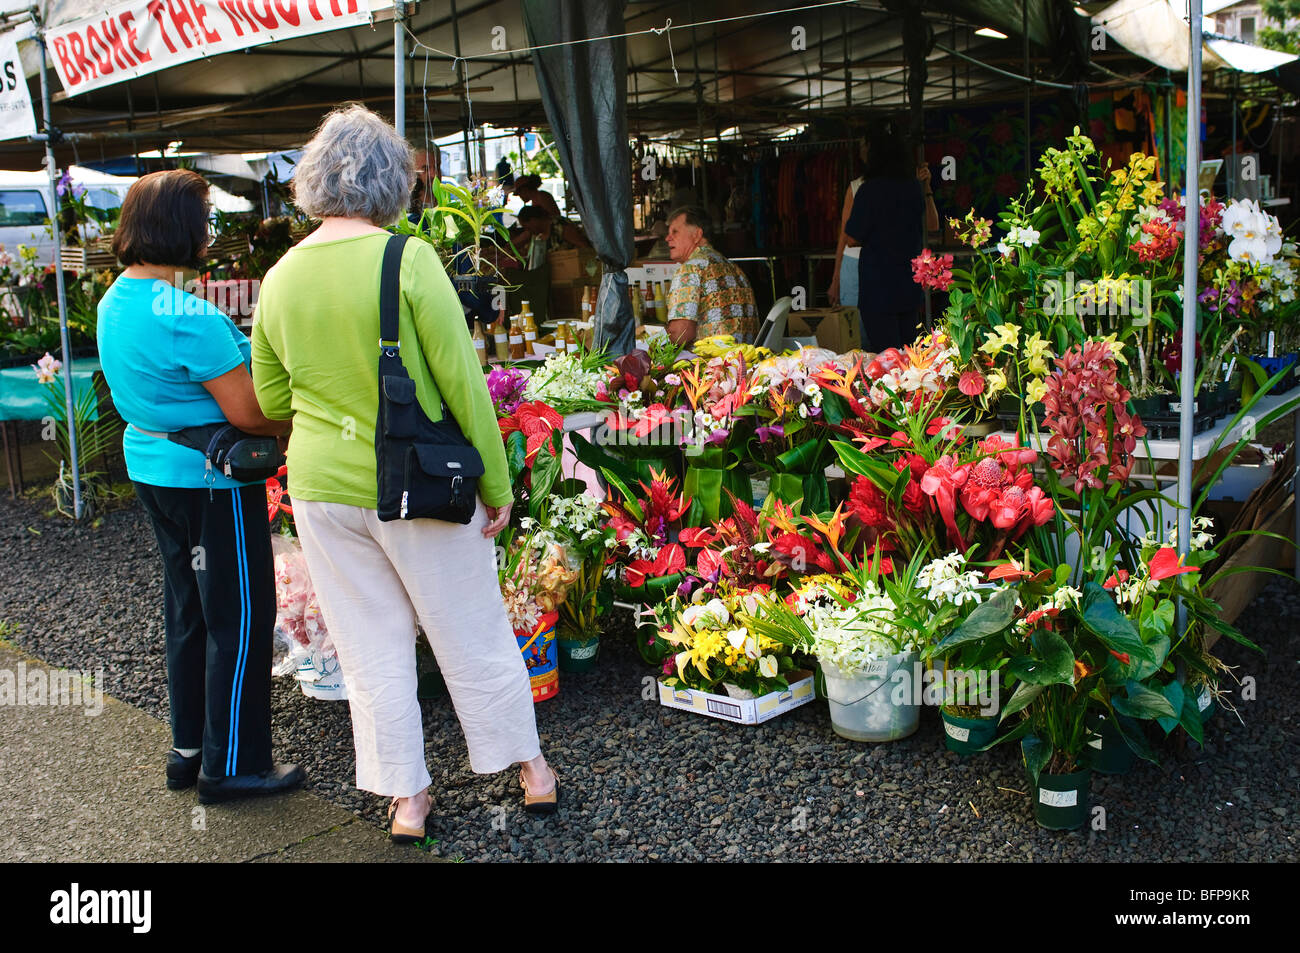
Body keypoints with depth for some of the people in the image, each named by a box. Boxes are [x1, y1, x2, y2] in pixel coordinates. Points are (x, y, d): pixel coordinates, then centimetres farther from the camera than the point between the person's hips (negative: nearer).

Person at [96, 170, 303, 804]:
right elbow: (246, 412, -22)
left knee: (187, 610, 20)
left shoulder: (115, 300, 7)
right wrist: (297, 426, -4)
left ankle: (189, 747, 31)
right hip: (209, 480, -10)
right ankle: (231, 764, 13)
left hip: (150, 464, 10)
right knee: (239, 617, 2)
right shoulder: (189, 316, -24)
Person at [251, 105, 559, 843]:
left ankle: (406, 799, 27)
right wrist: (498, 486, -7)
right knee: (474, 637, 13)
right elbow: (463, 384, -15)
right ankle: (532, 772, 30)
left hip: (322, 489, 4)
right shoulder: (408, 260, -15)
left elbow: (270, 402, 8)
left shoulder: (280, 277, 0)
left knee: (372, 650, 15)